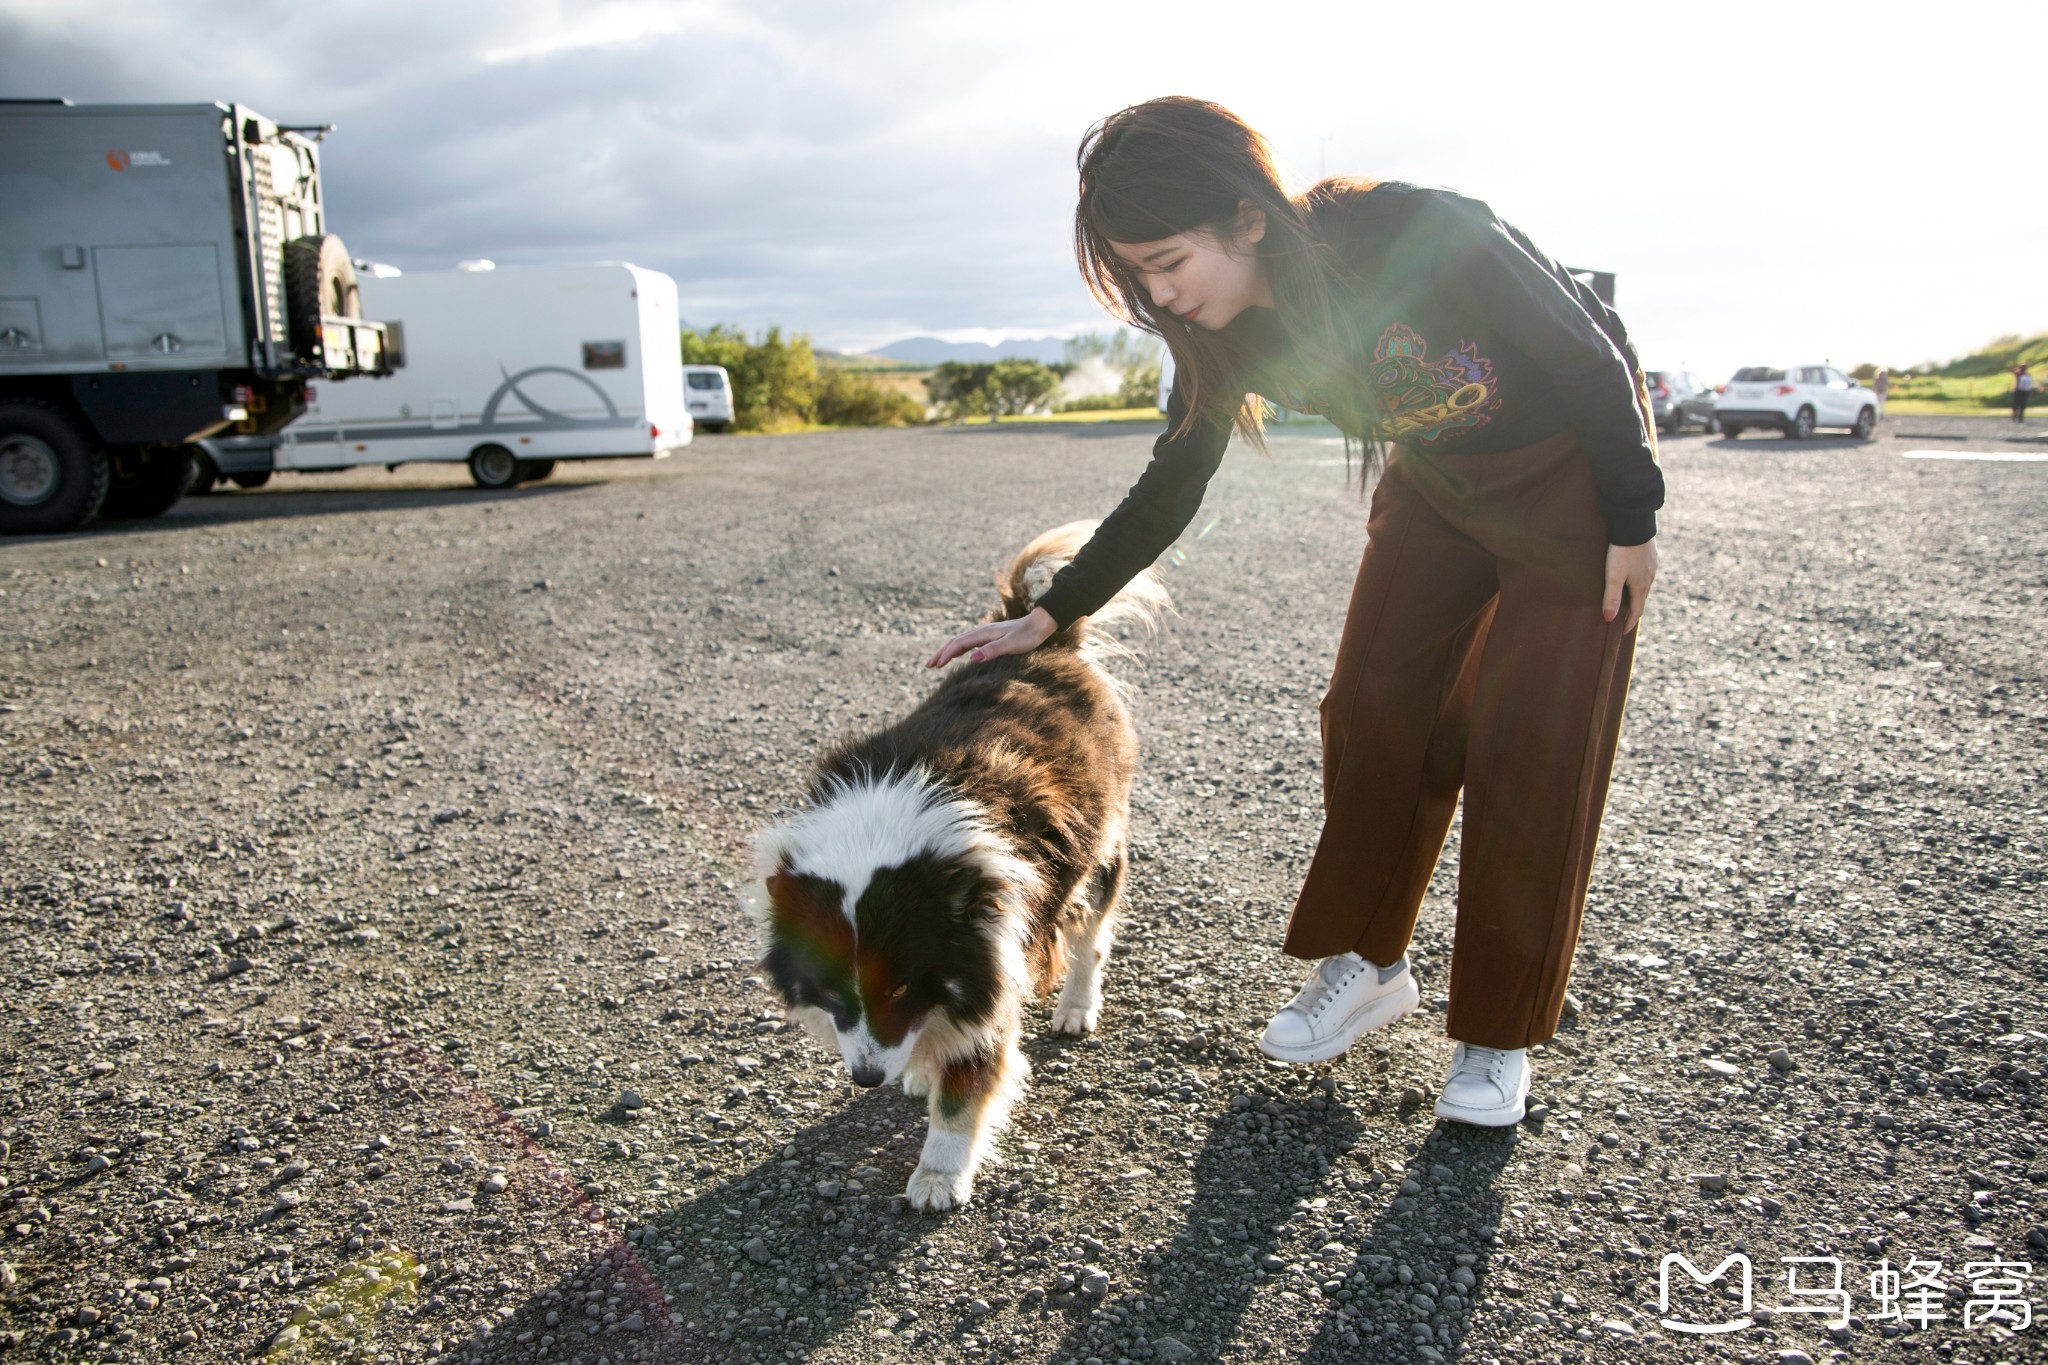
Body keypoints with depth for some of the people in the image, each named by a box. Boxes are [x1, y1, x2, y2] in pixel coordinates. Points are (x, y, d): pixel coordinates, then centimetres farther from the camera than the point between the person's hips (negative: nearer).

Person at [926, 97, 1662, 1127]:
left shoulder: (1425, 239, -35)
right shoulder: (1225, 330, -16)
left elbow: (1590, 360, -22)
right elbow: (1169, 492, -6)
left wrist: (1632, 524, -14)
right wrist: (1048, 616, -10)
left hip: (1575, 471, -5)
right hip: (1433, 483, 5)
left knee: (1527, 743, -7)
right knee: (1374, 712, 0)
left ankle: (1500, 1034, 6)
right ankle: (1366, 962, 18)